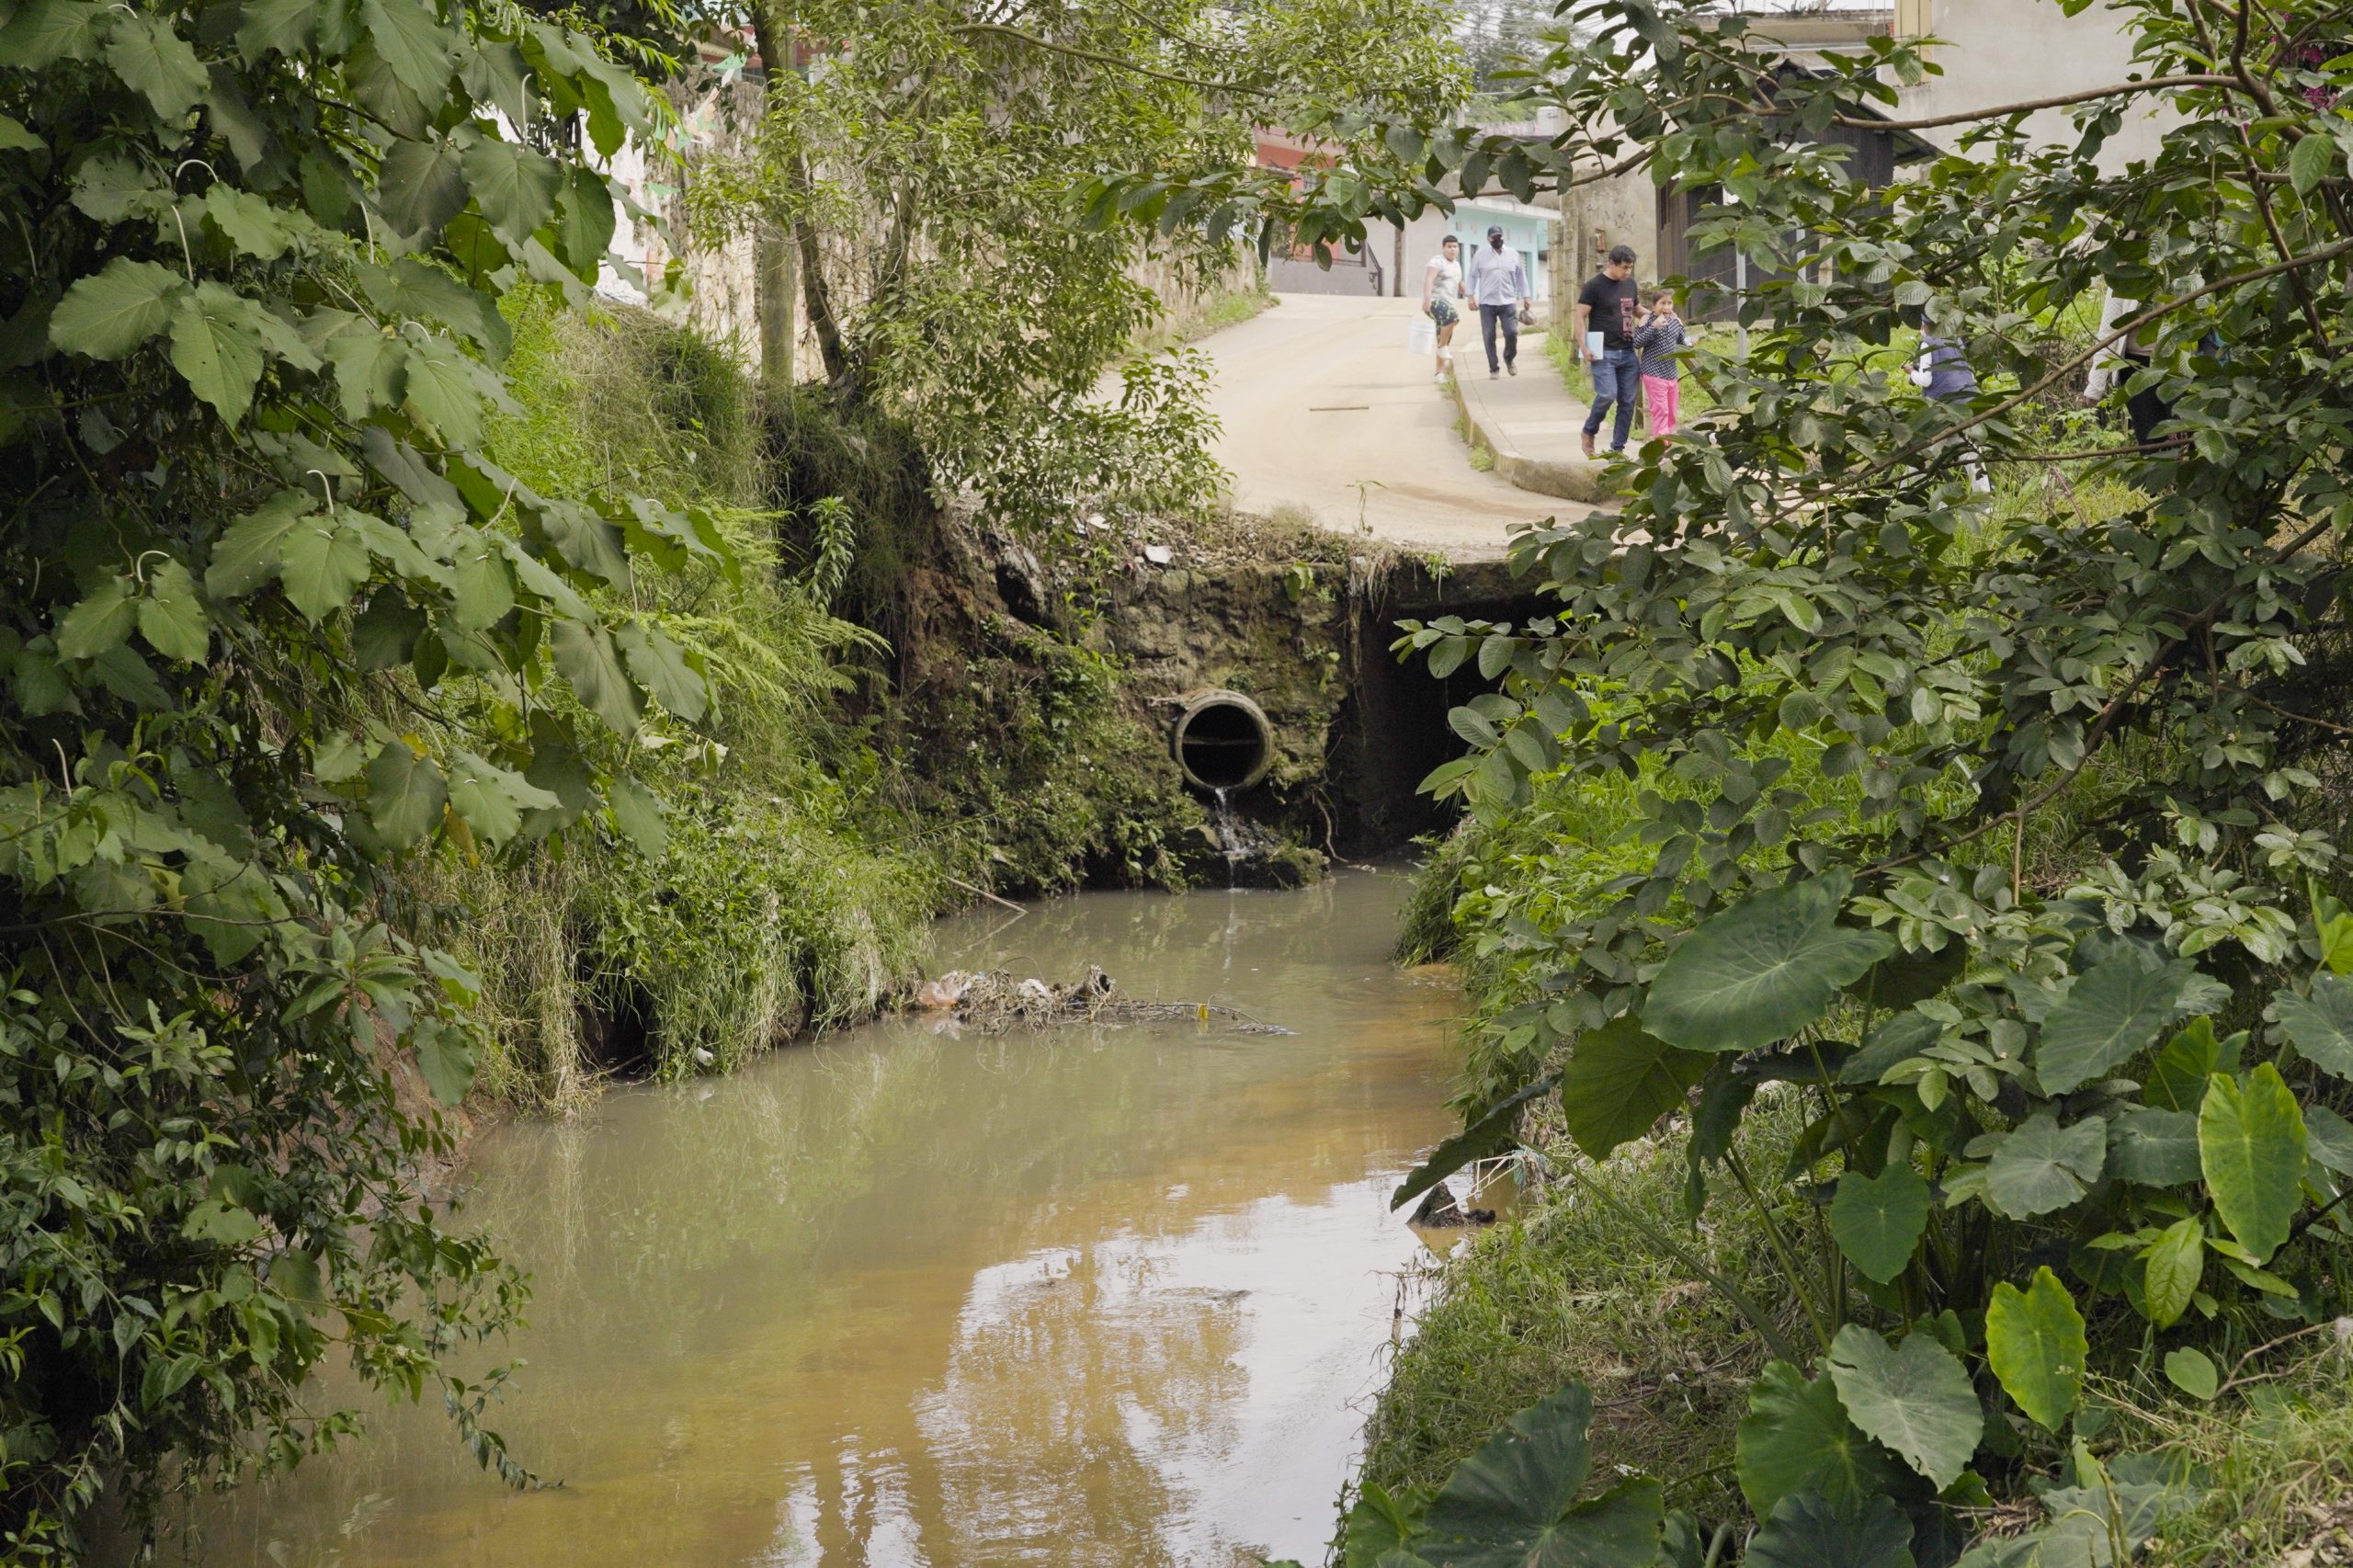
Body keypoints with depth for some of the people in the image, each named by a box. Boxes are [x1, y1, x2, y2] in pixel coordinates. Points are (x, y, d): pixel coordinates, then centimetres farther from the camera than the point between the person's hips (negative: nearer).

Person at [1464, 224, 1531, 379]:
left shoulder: (1513, 255, 9)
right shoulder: (1481, 256, 4)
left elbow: (1521, 276, 14)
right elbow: (1471, 276, 7)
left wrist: (1525, 297, 11)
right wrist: (1471, 296, -3)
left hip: (1508, 302, 0)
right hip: (1487, 303, 0)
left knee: (1512, 333, -10)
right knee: (1489, 337, -2)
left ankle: (1509, 358, 18)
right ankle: (1494, 369, 7)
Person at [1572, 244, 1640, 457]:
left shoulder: (1630, 284, 15)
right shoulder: (1594, 286, -5)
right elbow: (1580, 317, -6)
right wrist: (1584, 348, -14)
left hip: (1627, 352, 6)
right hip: (1603, 352, -6)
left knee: (1627, 401, 2)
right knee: (1607, 395, -17)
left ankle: (1618, 447, 10)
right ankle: (1589, 432, 8)